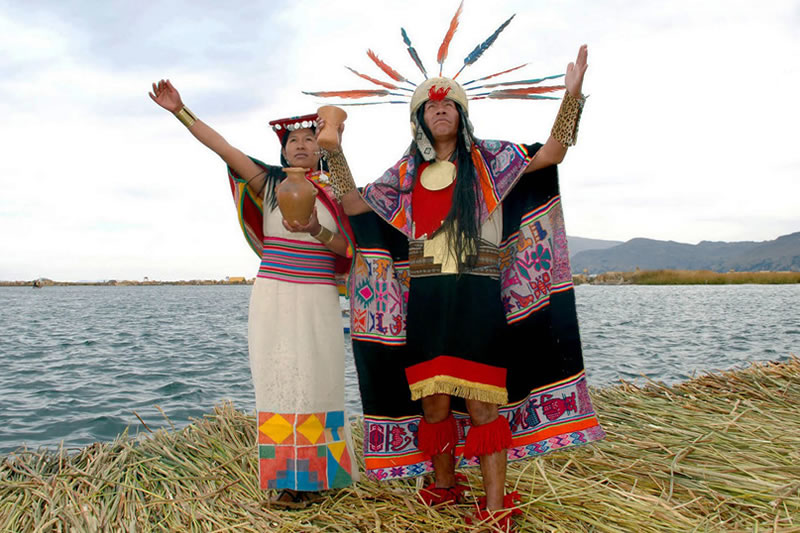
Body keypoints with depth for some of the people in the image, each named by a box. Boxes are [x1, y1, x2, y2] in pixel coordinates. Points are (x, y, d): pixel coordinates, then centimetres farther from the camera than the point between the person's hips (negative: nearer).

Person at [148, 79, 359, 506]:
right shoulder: (270, 182, 7)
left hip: (319, 299, 1)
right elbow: (223, 148, 0)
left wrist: (315, 230, -16)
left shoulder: (334, 194, 9)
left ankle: (318, 472, 13)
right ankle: (287, 479, 7)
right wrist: (180, 111, -4)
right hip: (273, 296, -1)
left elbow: (346, 248, 3)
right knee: (279, 382, -1)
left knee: (318, 382, 0)